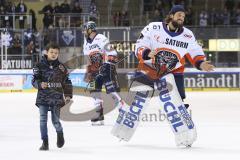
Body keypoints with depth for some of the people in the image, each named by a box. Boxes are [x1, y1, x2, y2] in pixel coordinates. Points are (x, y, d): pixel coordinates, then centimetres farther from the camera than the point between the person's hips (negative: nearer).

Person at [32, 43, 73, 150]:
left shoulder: (61, 67, 5)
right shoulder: (40, 66, 0)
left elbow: (67, 82, 10)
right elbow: (34, 80, -2)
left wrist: (68, 95, 4)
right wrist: (40, 84, -23)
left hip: (56, 98, 0)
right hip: (43, 97, 0)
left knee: (55, 120, -2)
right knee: (43, 120, -6)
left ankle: (60, 134, 31)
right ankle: (45, 142, 1)